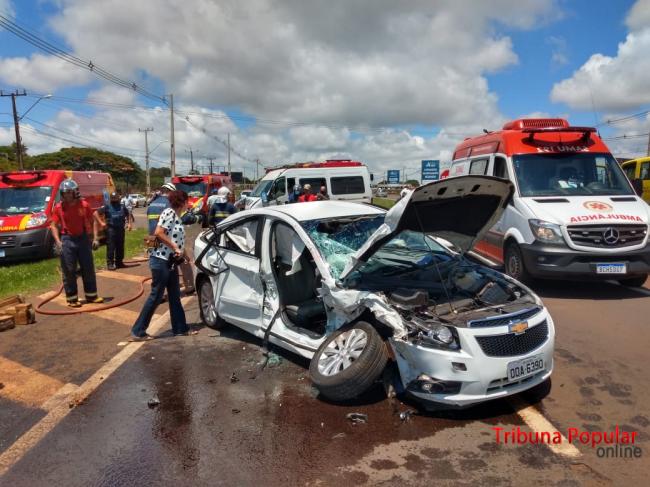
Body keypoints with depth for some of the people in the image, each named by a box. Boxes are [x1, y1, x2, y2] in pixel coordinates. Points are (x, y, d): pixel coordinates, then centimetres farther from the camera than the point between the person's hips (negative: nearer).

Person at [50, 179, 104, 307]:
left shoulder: (84, 204, -1)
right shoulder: (58, 207, -4)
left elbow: (94, 220, 5)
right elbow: (54, 225, -1)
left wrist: (95, 238, -1)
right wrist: (58, 242, -13)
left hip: (83, 238, 2)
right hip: (67, 240, -2)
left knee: (88, 268, 9)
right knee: (69, 271, 2)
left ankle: (91, 295, 21)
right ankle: (72, 298, 11)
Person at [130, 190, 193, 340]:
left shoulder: (176, 216, 15)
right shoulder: (169, 212, -12)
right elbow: (159, 233, -22)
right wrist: (176, 248, -19)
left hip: (171, 262, 9)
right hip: (161, 260, -9)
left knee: (175, 297, 13)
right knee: (156, 297, -3)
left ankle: (180, 328, 22)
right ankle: (137, 332, 6)